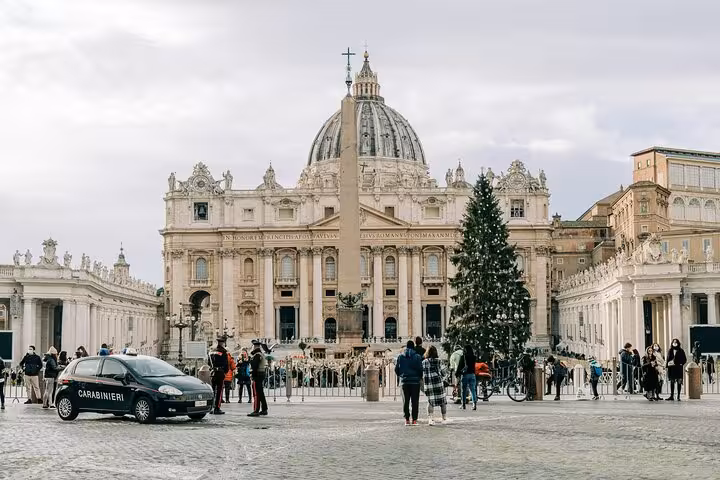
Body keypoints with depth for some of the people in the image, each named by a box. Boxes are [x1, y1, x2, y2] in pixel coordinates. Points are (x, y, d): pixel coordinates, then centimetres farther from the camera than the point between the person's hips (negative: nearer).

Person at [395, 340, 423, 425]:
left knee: (405, 401, 8)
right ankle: (414, 419, -2)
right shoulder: (417, 357, -5)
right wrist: (420, 376, 13)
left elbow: (396, 369, 5)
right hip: (415, 381, -2)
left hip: (404, 381, 2)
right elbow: (420, 369, -6)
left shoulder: (400, 357, 3)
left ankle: (407, 419, 6)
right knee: (415, 401, 2)